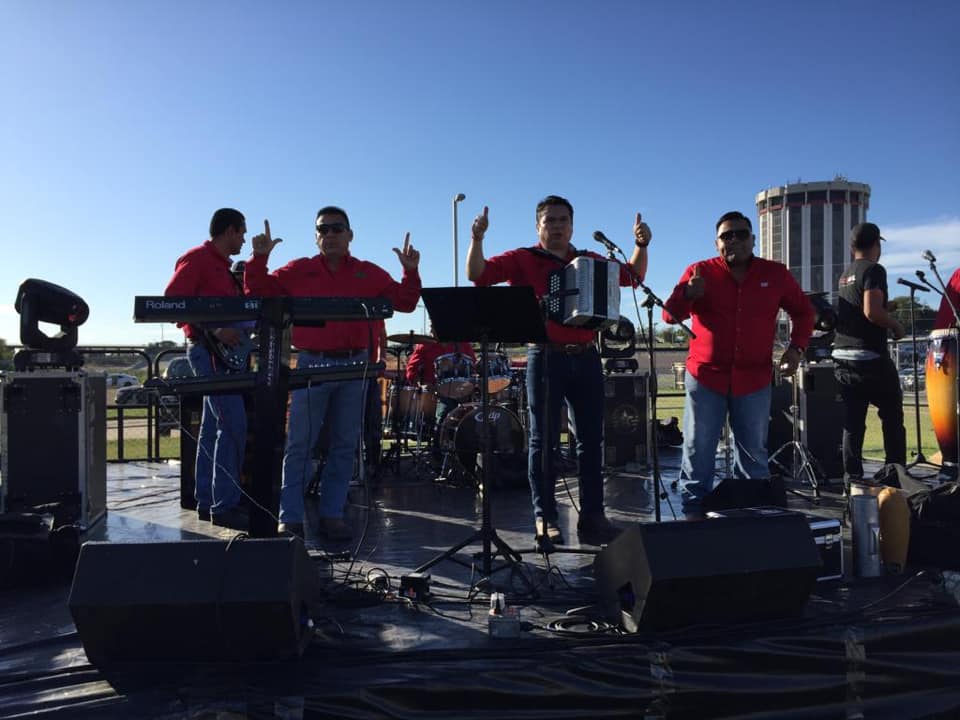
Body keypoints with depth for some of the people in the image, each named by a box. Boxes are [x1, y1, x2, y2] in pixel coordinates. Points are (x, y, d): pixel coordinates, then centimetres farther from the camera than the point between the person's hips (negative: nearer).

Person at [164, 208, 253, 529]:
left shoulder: (222, 265, 21)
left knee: (213, 426, 11)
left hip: (222, 351, 10)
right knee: (233, 424, -15)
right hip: (208, 348, -10)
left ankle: (206, 501, 18)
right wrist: (214, 329, -22)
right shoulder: (198, 259, -7)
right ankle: (225, 505, -12)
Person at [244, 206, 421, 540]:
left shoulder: (370, 274, 9)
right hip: (312, 364, -2)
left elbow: (405, 302, 6)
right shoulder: (299, 271, 6)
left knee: (344, 445, 7)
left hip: (355, 365, 2)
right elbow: (258, 292, 5)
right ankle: (290, 518, 6)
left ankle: (332, 515, 17)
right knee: (300, 444, -1)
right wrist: (259, 258, -8)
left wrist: (410, 272, -9)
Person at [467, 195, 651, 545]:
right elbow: (477, 274, -7)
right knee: (543, 441, 0)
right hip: (545, 357, -4)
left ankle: (592, 516, 13)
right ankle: (545, 518, 8)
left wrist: (641, 245, 7)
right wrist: (477, 238, -22)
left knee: (591, 439, 5)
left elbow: (633, 276, 23)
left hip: (586, 358, 4)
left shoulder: (590, 261, 15)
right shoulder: (522, 260, 4)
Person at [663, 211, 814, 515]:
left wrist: (796, 347, 3)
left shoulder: (775, 274, 6)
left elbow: (803, 311, 18)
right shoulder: (700, 272, 0)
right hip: (705, 376, -2)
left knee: (753, 454, 10)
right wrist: (687, 294, -26)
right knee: (697, 451, 2)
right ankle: (694, 512, 11)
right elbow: (670, 315, -5)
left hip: (754, 379, 2)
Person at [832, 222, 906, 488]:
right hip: (870, 357, -7)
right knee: (892, 416, 7)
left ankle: (852, 478, 6)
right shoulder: (873, 270, -10)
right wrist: (897, 325, -5)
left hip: (842, 356, 7)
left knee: (852, 421, 7)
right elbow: (872, 311, -21)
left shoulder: (845, 274, 15)